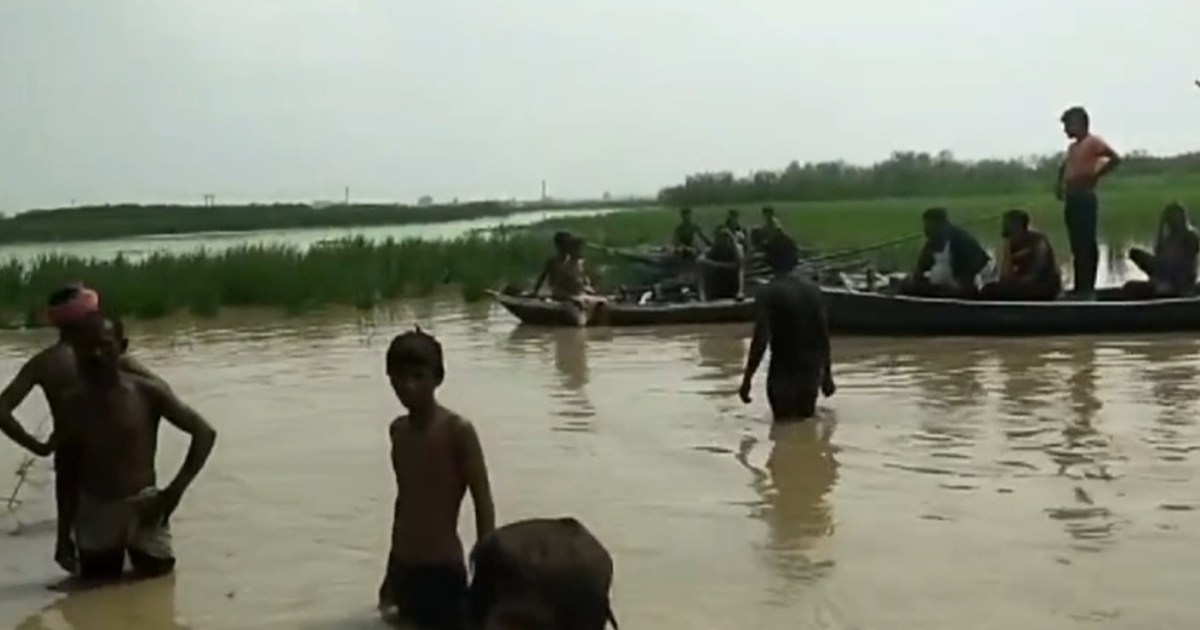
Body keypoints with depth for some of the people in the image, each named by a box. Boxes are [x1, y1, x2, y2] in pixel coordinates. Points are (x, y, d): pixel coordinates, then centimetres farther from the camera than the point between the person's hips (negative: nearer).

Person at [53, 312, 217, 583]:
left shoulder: (147, 393, -10)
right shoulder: (73, 405, -1)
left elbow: (205, 432, -8)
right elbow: (67, 470, 8)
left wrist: (175, 489, -13)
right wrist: (64, 535, 9)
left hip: (143, 507, -2)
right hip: (94, 513, 2)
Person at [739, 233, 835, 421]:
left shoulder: (768, 293, -11)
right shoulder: (812, 288, 5)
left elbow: (760, 339, -18)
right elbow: (824, 334, 8)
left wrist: (747, 380, -13)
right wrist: (827, 374, 17)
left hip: (784, 370, -5)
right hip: (812, 368, 5)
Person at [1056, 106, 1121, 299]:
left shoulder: (1093, 142, -5)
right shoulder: (1072, 147, 19)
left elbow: (1115, 159, -16)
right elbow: (1065, 167, 36)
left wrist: (1094, 177, -14)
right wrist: (1059, 183, 19)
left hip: (1085, 199, -8)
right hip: (1072, 199, 8)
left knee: (1087, 244, -8)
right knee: (1077, 246, 8)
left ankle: (1088, 289, -9)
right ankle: (1079, 288, 10)